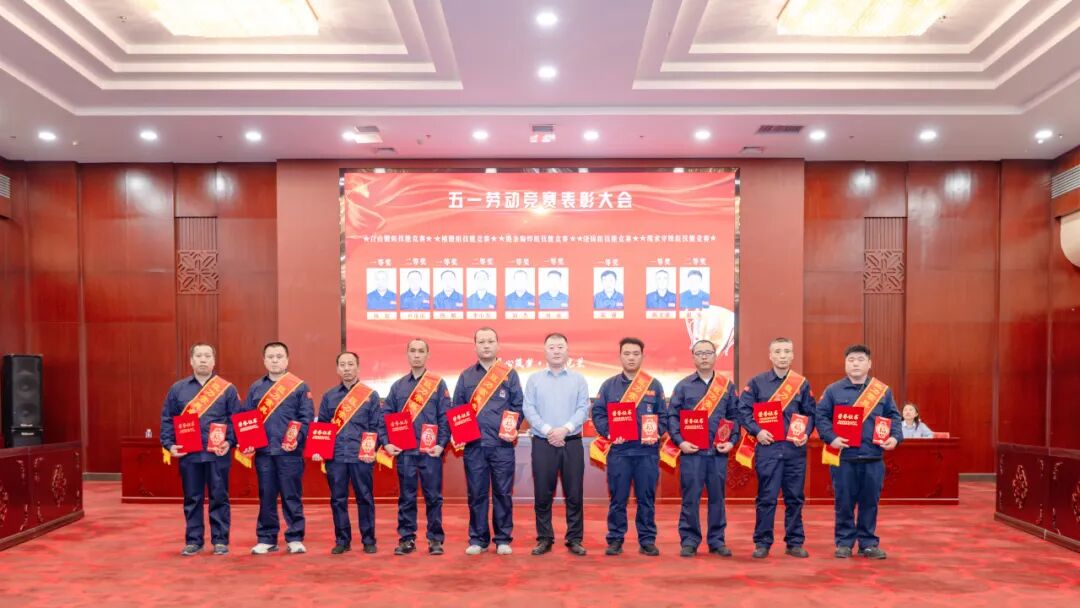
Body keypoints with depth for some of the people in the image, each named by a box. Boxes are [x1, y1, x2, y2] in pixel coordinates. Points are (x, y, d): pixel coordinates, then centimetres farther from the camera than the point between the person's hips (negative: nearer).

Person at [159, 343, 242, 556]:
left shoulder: (227, 389, 2)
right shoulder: (178, 389, 8)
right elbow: (167, 419, 9)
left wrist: (229, 442, -12)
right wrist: (169, 444, -3)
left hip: (217, 454, -2)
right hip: (188, 454, 2)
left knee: (219, 498, 4)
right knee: (192, 499, 9)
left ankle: (220, 540, 14)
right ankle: (193, 540, 20)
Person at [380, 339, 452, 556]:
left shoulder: (438, 384, 3)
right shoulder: (398, 386, 10)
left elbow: (445, 417, -1)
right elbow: (385, 417, 9)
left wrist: (441, 444, -10)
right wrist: (386, 442, -2)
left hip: (431, 451, -2)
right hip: (404, 452, 2)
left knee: (433, 496, 3)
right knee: (406, 497, 7)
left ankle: (435, 539, 13)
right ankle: (406, 538, 17)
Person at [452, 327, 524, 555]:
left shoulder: (510, 374, 7)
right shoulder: (466, 376, 11)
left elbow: (518, 406, 6)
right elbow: (456, 409, 13)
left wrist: (514, 428, -8)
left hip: (502, 444, -1)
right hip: (473, 445, 1)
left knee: (503, 493, 4)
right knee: (476, 493, 5)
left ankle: (503, 539, 15)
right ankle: (478, 539, 16)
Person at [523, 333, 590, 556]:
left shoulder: (578, 379, 8)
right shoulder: (534, 379, 7)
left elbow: (583, 409, -1)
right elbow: (528, 409, -1)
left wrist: (565, 429, -15)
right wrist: (547, 431, -14)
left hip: (572, 442, 0)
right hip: (543, 443, 0)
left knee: (574, 494, 3)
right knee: (542, 494, 4)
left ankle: (574, 539, 14)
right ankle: (544, 539, 15)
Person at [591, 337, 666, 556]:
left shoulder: (654, 385, 9)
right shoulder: (609, 385, 7)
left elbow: (663, 415, 9)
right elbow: (598, 413, 4)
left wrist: (657, 433, -8)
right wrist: (607, 432, -12)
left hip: (647, 451, 1)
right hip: (618, 450, 0)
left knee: (647, 498, 6)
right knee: (617, 498, 4)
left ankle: (647, 540, 17)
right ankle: (615, 539, 14)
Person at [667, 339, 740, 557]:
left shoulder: (727, 386, 10)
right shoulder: (683, 386, 4)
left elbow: (734, 416, 10)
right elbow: (672, 416, 1)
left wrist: (732, 441, -2)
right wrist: (680, 441, -10)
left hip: (719, 452, 2)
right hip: (691, 451, -2)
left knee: (717, 497, 8)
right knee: (690, 497, 1)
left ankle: (717, 541, 20)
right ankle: (689, 541, 11)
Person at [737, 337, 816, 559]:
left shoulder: (802, 383, 9)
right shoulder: (757, 382, 3)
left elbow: (811, 413, 12)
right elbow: (743, 410, 0)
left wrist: (805, 433, -5)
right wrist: (757, 431, -11)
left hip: (795, 449, 2)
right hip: (767, 447, -2)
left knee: (795, 498, 8)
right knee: (766, 498, 0)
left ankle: (795, 543, 20)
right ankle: (762, 543, 10)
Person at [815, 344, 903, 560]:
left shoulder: (883, 390, 8)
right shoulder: (833, 390, 2)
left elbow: (894, 417, 11)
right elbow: (821, 416, 0)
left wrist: (895, 437, -6)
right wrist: (831, 438, -14)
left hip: (873, 457, 2)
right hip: (843, 457, -2)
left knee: (870, 502, 9)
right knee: (844, 502, 5)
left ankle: (868, 543, 22)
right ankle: (844, 542, 17)